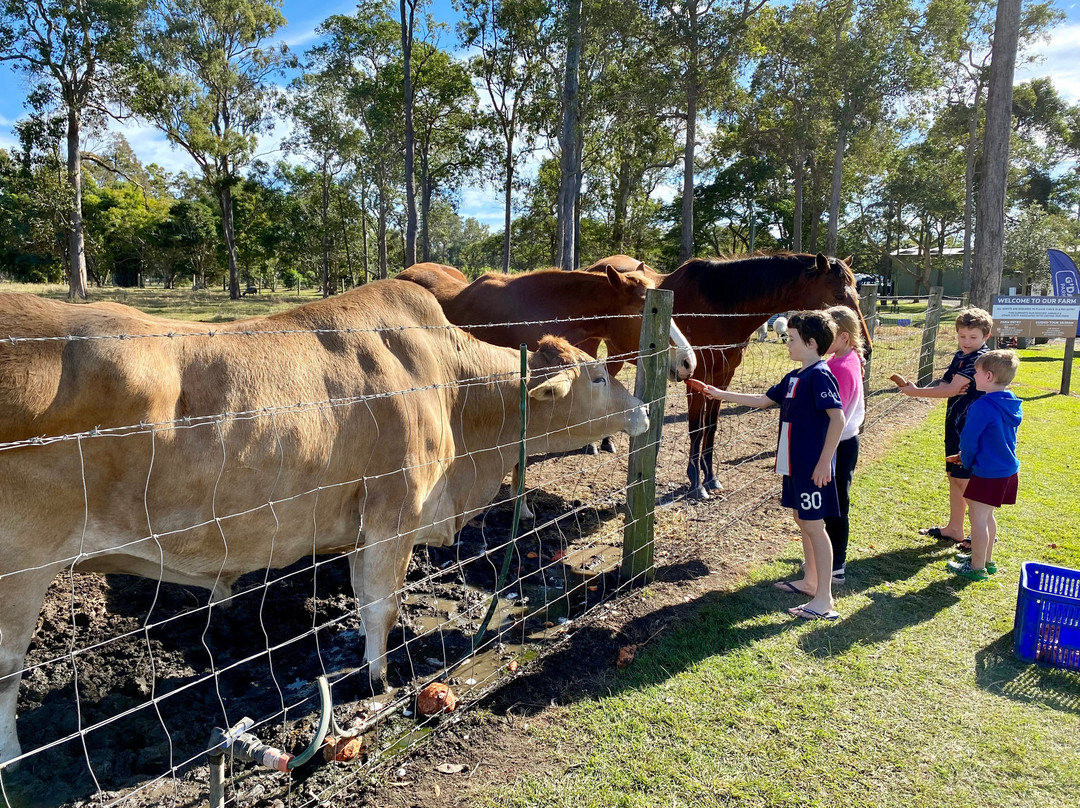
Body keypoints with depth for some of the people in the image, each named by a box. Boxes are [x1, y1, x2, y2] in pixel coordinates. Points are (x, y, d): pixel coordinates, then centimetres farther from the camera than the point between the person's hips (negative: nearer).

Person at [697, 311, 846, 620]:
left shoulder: (819, 375, -17)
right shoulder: (794, 377, 11)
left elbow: (838, 418, -23)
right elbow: (763, 400, 20)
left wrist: (824, 462, -23)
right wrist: (721, 395, 17)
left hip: (812, 467, -9)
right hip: (793, 464, 9)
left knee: (814, 526, -4)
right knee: (802, 520, 18)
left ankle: (824, 599, 5)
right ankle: (810, 581, 33)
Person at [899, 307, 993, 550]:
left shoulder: (981, 359, -16)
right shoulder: (960, 356, 12)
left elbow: (951, 389, -22)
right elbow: (944, 385, 5)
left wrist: (917, 392, -15)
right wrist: (955, 390, -18)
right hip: (955, 426, 9)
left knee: (966, 481, -4)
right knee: (954, 477, 15)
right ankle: (954, 528, 27)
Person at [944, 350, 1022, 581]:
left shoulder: (983, 406, -22)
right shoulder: (1012, 404, 6)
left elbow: (969, 440, -17)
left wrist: (966, 462, 3)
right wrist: (966, 457, 17)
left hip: (988, 473, -9)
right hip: (1008, 469, 9)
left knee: (977, 517, 2)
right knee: (987, 515, 21)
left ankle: (977, 567, 11)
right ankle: (986, 559, 33)